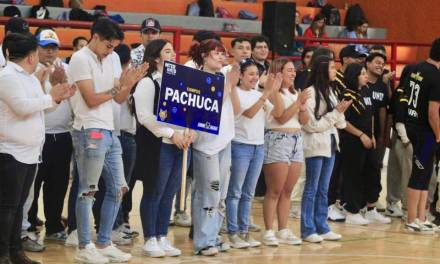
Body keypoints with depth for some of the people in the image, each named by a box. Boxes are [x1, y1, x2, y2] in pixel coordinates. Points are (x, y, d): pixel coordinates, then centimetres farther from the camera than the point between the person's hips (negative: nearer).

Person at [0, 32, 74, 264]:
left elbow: (36, 106, 20)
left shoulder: (30, 77, 15)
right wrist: (51, 97, -14)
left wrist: (58, 98, 5)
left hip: (30, 152, 9)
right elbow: (23, 107, -24)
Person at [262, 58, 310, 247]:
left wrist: (302, 106, -4)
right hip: (277, 140, -7)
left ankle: (283, 231, 12)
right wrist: (299, 102, -14)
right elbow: (281, 117, -14)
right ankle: (268, 232, -5)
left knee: (287, 191, 8)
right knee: (274, 191, -7)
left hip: (296, 141, 8)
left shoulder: (294, 93, 15)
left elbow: (304, 121, 14)